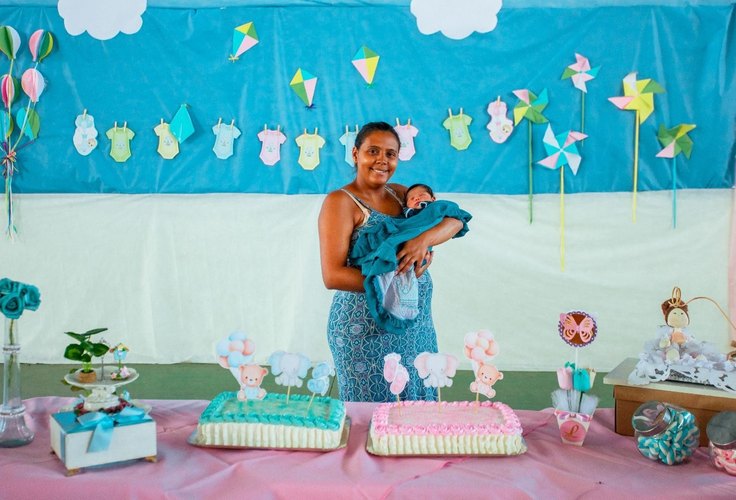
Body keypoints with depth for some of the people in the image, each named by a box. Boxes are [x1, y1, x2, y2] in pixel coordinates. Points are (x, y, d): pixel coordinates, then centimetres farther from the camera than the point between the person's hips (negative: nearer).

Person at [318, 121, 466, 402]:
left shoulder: (401, 194, 9)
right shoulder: (341, 202, -10)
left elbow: (455, 219, -1)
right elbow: (332, 276, -18)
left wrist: (423, 240, -21)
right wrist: (393, 280, -21)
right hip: (366, 329, -6)